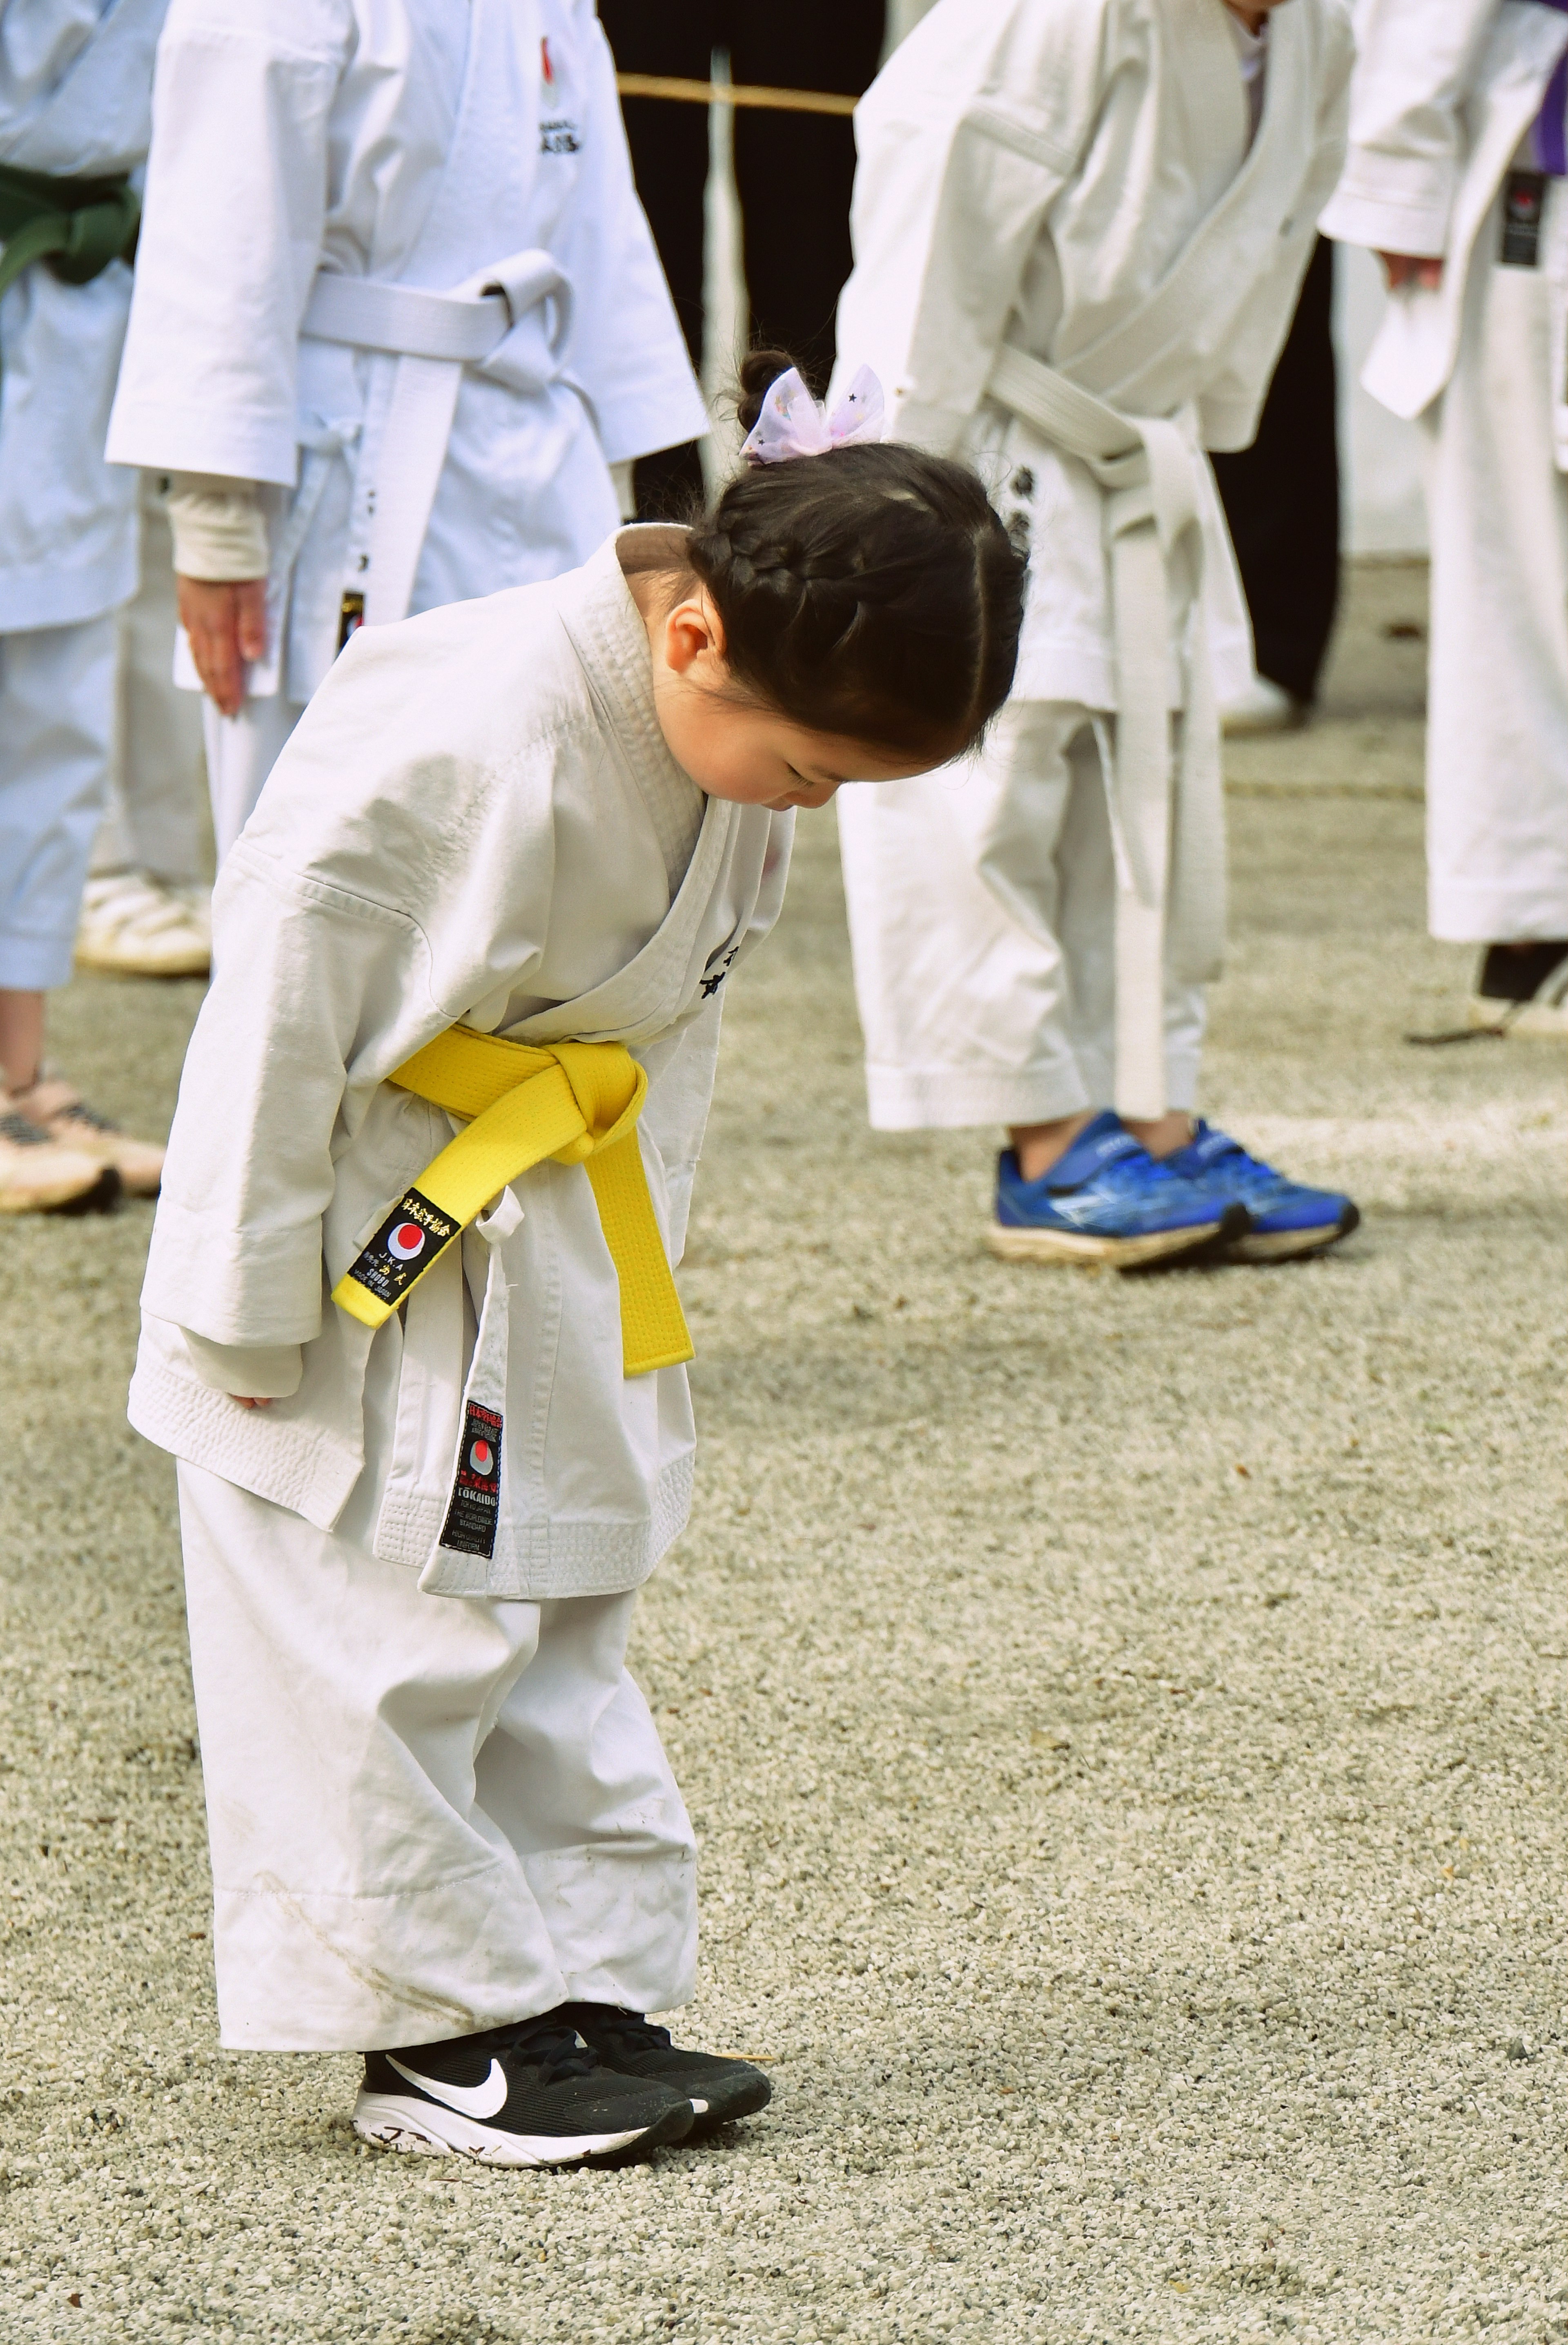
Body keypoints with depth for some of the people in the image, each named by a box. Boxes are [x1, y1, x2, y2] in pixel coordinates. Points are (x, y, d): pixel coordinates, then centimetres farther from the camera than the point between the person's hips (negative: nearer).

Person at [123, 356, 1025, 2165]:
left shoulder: (746, 729, -4)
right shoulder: (467, 738, -30)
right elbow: (285, 986, -23)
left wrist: (639, 1248, 15)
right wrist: (246, 1296, -17)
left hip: (552, 1231, 8)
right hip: (370, 1244, -8)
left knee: (560, 1625, 13)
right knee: (388, 1643, -3)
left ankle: (595, 1989, 19)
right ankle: (439, 2028, 6)